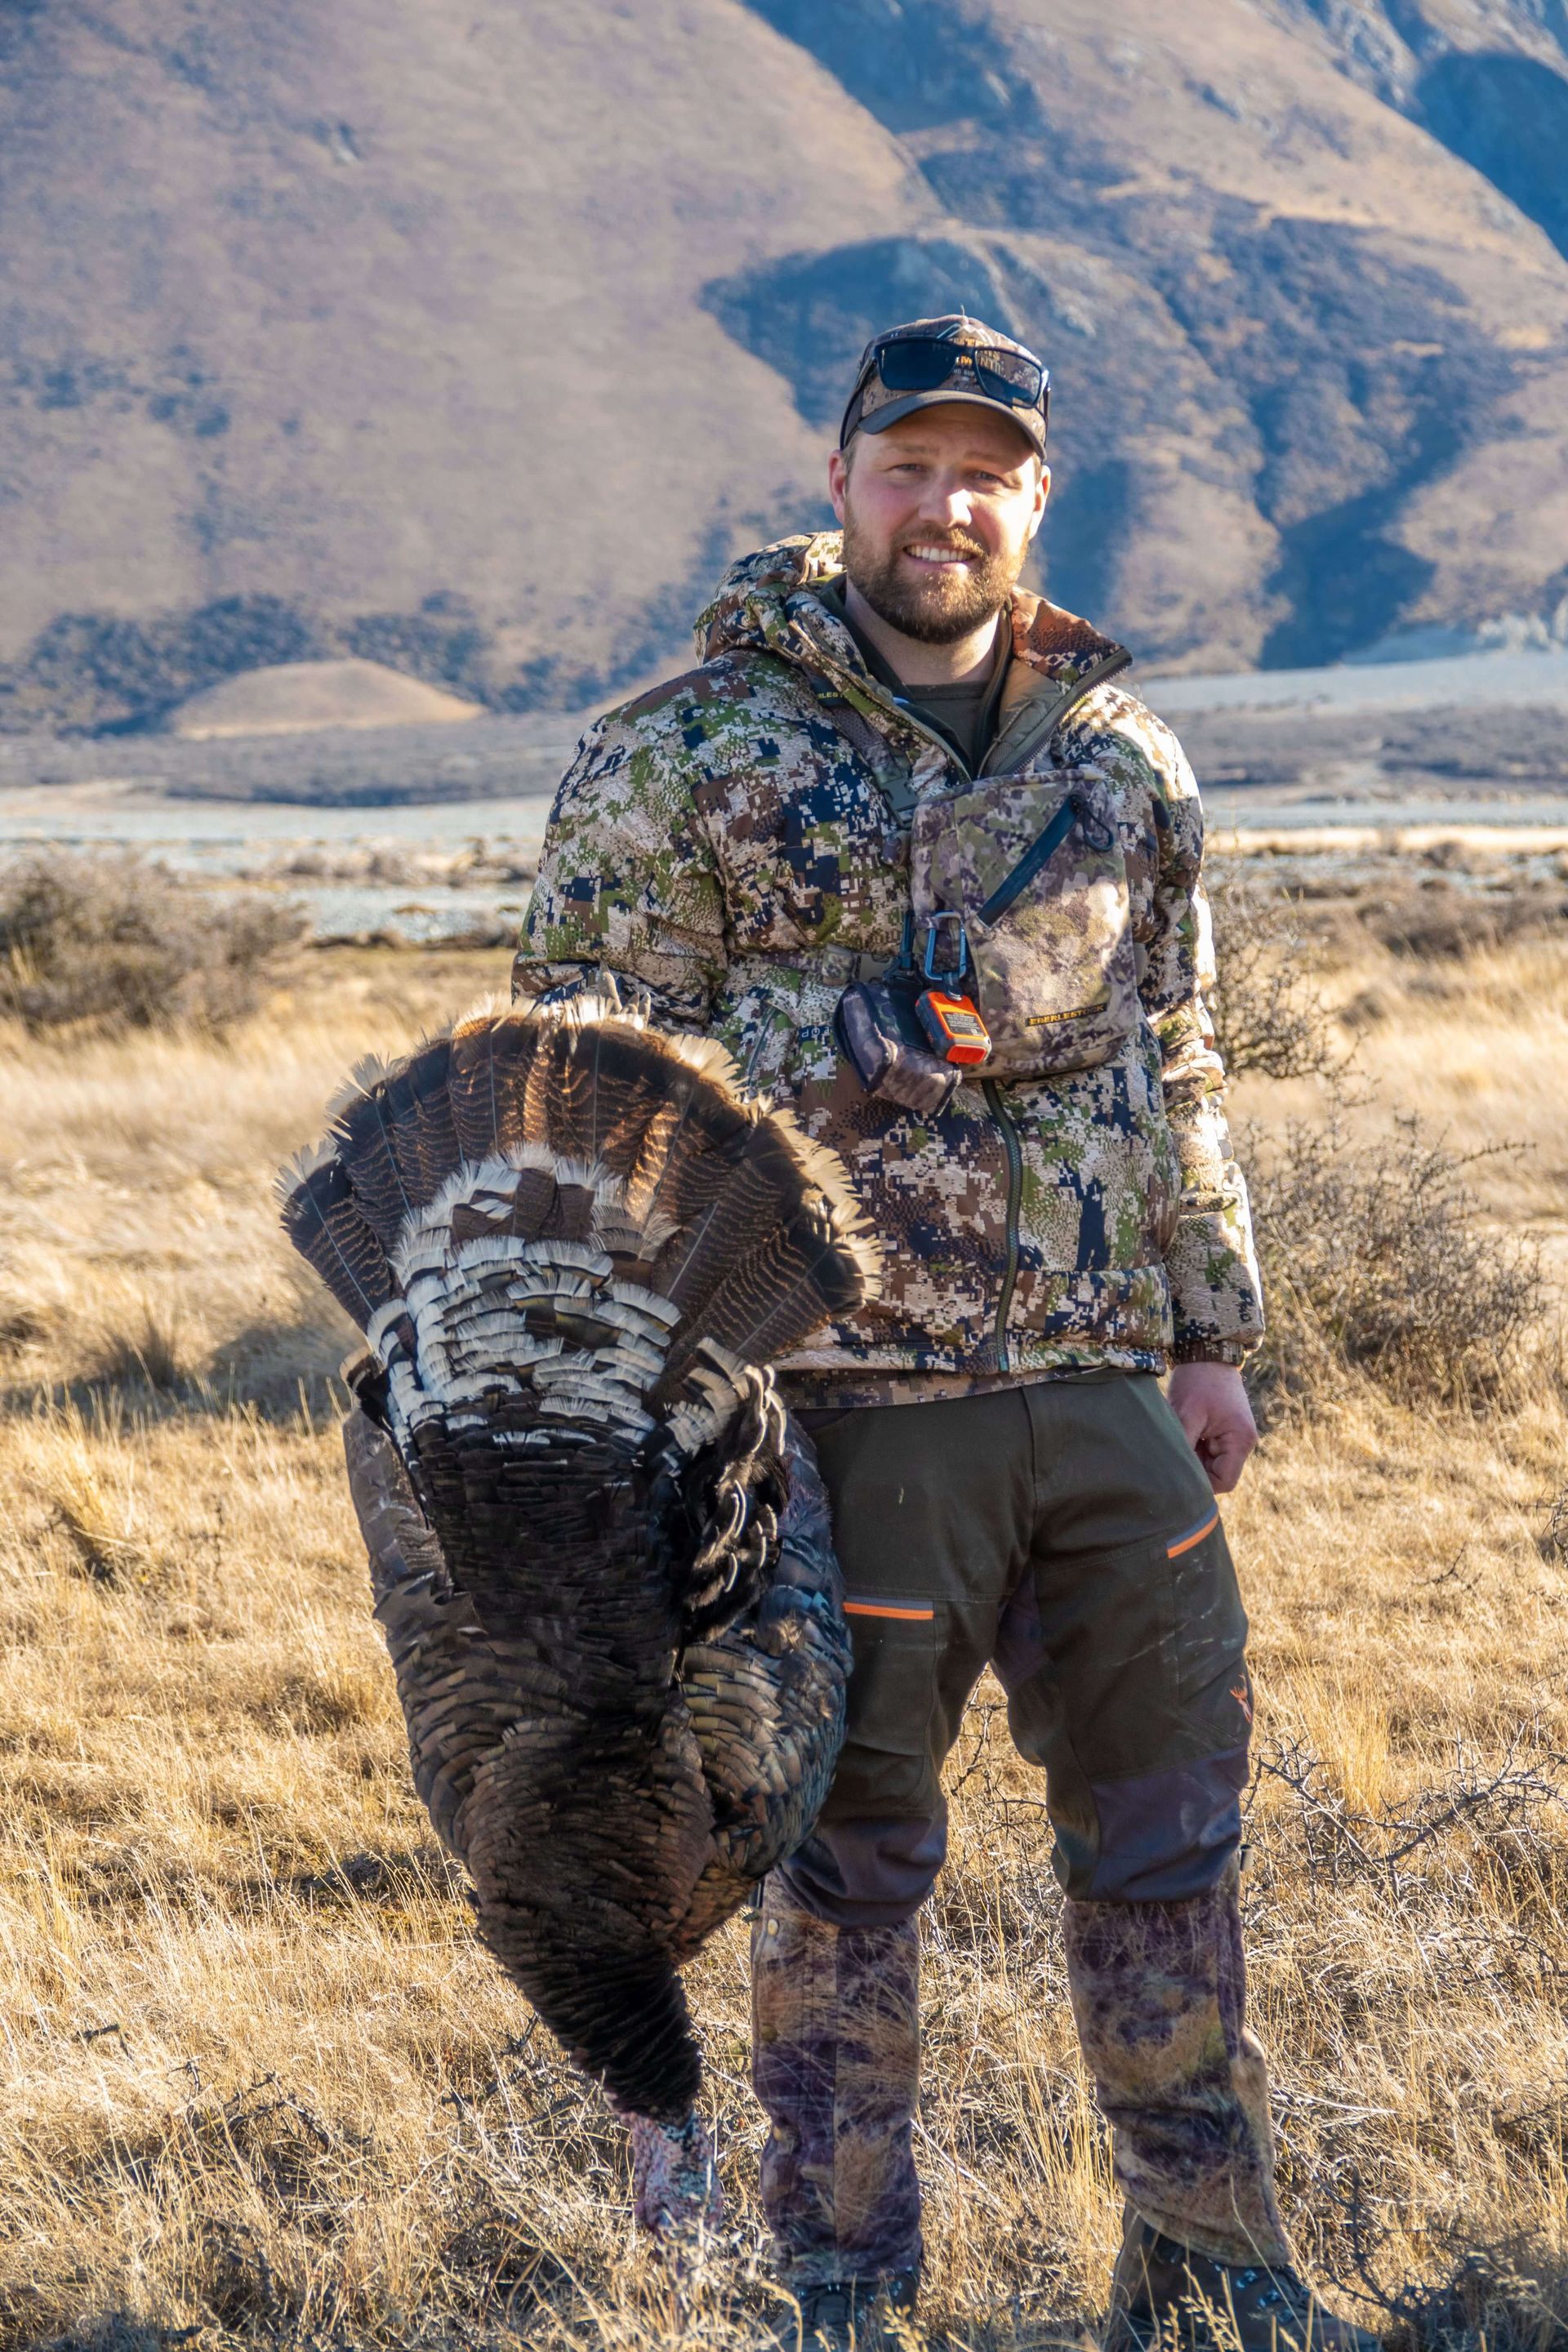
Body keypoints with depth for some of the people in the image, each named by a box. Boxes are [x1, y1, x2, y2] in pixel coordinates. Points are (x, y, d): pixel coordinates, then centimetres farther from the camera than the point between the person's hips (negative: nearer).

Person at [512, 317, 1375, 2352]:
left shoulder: (1121, 755, 9)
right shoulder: (684, 763, -6)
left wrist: (1211, 1327, 15)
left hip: (1105, 1397, 5)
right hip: (855, 1401, -5)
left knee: (1171, 1824, 12)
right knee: (854, 1862, 5)